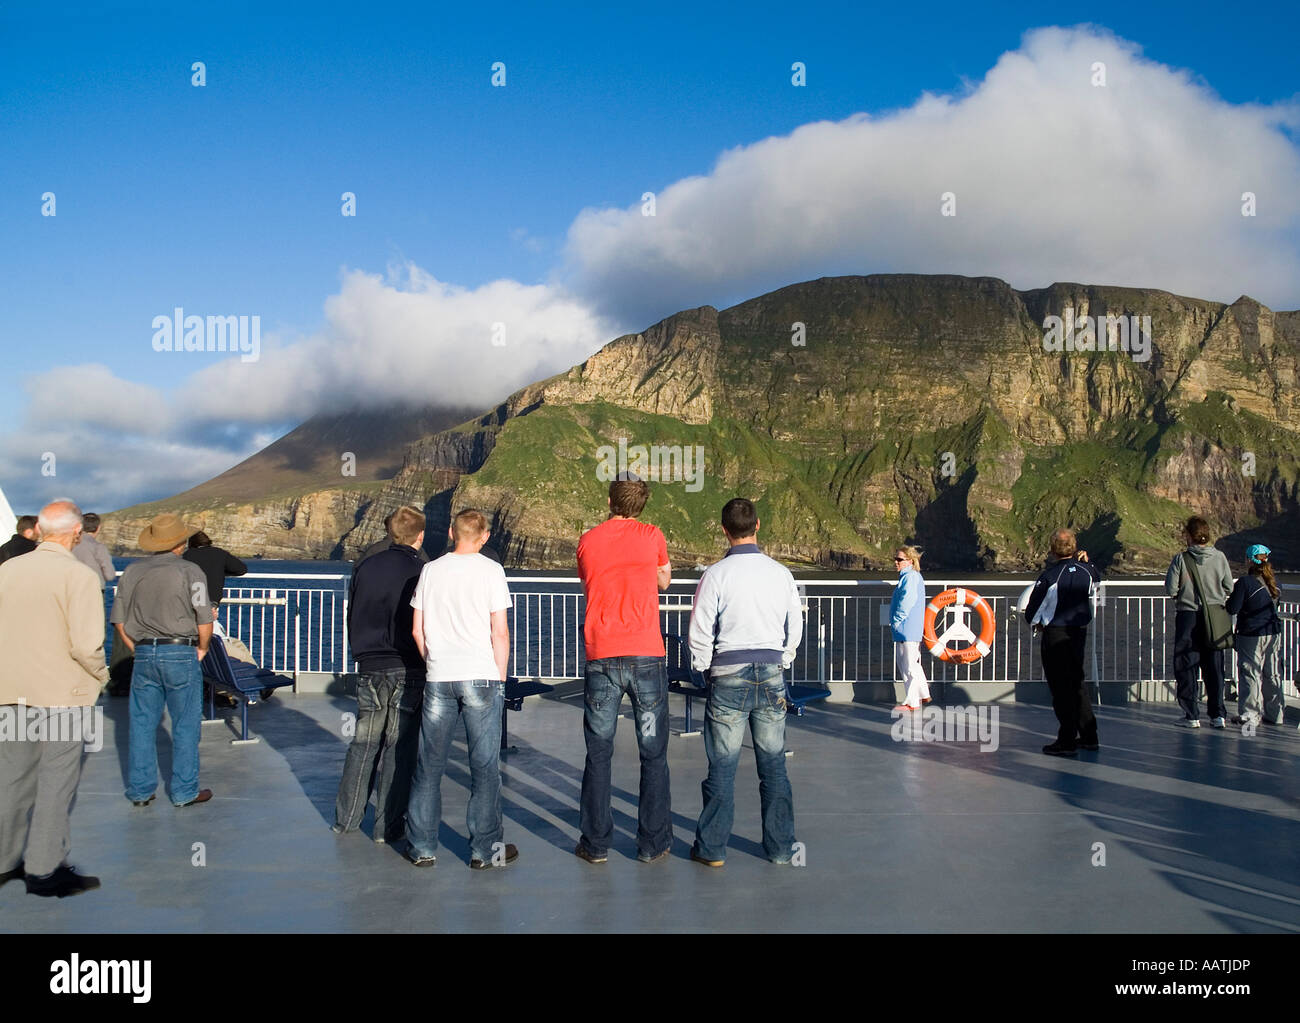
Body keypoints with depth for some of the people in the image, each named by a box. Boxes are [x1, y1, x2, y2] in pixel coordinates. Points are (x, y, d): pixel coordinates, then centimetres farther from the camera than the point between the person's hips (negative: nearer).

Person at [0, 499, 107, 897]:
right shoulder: (78, 576, -15)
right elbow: (86, 645, -20)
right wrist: (101, 675, -1)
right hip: (60, 692, -6)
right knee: (56, 781, 5)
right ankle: (45, 870, 11)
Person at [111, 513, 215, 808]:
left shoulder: (133, 571, 6)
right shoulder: (189, 571, -8)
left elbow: (119, 621, 7)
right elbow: (204, 622, -10)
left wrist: (137, 650, 17)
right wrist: (202, 649, 7)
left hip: (143, 654, 4)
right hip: (180, 653, -4)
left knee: (142, 725, 12)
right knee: (185, 726, 6)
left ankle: (141, 790, 20)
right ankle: (185, 791, 12)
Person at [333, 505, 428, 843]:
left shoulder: (365, 568, 3)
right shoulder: (421, 573, -12)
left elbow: (351, 619, 12)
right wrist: (427, 665, 3)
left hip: (369, 670, 4)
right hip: (407, 672, -4)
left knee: (363, 743, 15)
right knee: (398, 747, 4)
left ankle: (346, 818, 22)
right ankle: (388, 826, 9)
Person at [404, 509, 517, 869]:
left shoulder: (431, 570, 7)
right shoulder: (490, 570, -2)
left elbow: (417, 630, 8)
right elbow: (500, 631, -5)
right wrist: (500, 677, 4)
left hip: (438, 678, 3)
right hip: (481, 677, -3)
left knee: (429, 765, 11)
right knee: (484, 765, 4)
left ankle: (422, 847, 17)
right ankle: (485, 849, 9)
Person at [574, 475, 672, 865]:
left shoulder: (587, 541, 5)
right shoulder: (652, 536, 0)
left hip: (601, 658, 1)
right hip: (646, 657, -1)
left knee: (598, 754, 10)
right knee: (653, 755, 8)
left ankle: (596, 844, 15)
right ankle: (653, 844, 12)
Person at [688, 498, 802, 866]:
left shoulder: (716, 574, -8)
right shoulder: (781, 573, 2)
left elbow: (699, 633, -6)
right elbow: (795, 628, 10)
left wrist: (706, 669, 10)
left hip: (729, 676, -3)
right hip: (772, 675, 3)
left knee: (722, 766, 4)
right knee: (774, 765, 10)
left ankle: (712, 848, 11)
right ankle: (781, 846, 18)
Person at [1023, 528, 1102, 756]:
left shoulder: (1049, 575, -17)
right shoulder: (1085, 571, -1)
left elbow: (1033, 609, -9)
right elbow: (1097, 579, 26)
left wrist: (1035, 622, 11)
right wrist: (1087, 562, 14)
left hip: (1055, 634, -6)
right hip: (1080, 631, 6)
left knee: (1061, 688, 0)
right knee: (1077, 682, 18)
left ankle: (1067, 741, 3)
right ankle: (1088, 736, 24)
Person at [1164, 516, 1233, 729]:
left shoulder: (1181, 559, -12)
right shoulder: (1220, 557, -4)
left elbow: (1170, 589, -11)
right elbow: (1229, 588, 2)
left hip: (1188, 617, -3)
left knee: (1186, 668, 6)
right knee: (1214, 668, 12)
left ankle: (1191, 716, 6)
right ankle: (1218, 715, 15)